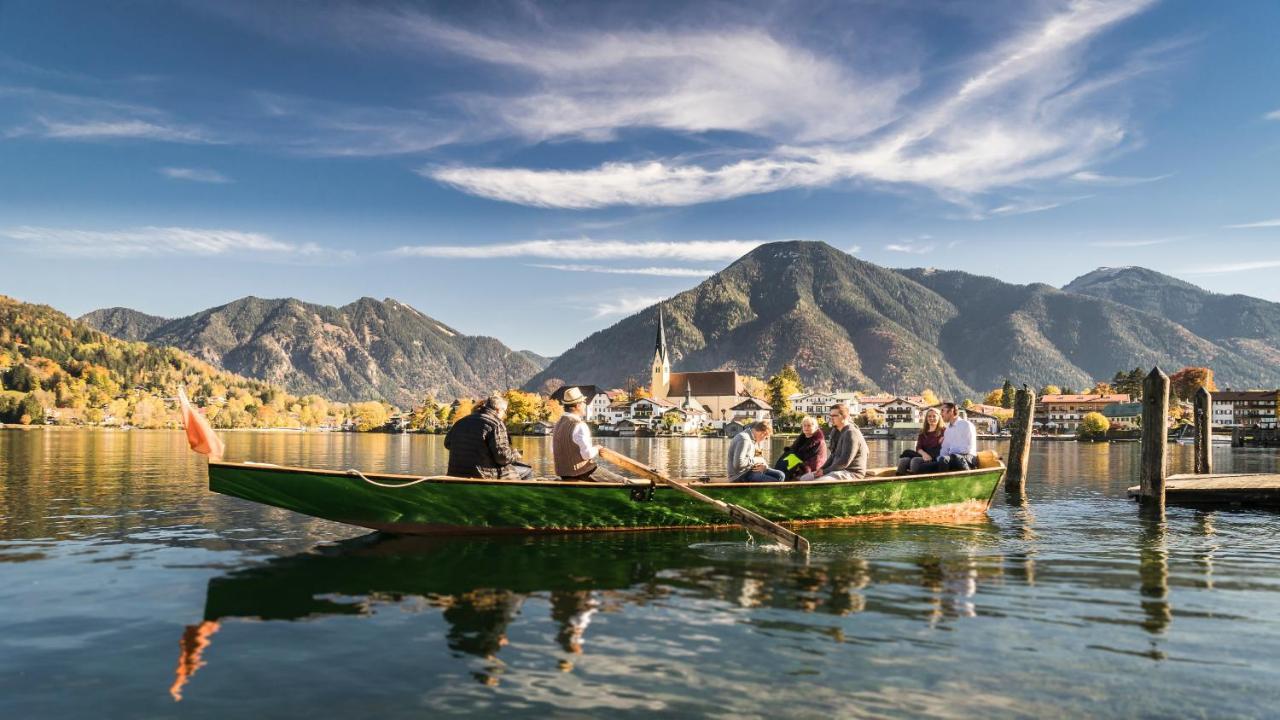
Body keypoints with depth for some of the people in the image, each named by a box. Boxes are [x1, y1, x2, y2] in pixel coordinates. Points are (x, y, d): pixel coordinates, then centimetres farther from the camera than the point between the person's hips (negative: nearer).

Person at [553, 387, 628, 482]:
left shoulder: (558, 424, 7)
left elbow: (553, 454, 14)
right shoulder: (579, 426, -19)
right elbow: (588, 454, -24)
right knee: (622, 481, -1)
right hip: (583, 473, -9)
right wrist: (596, 449, -4)